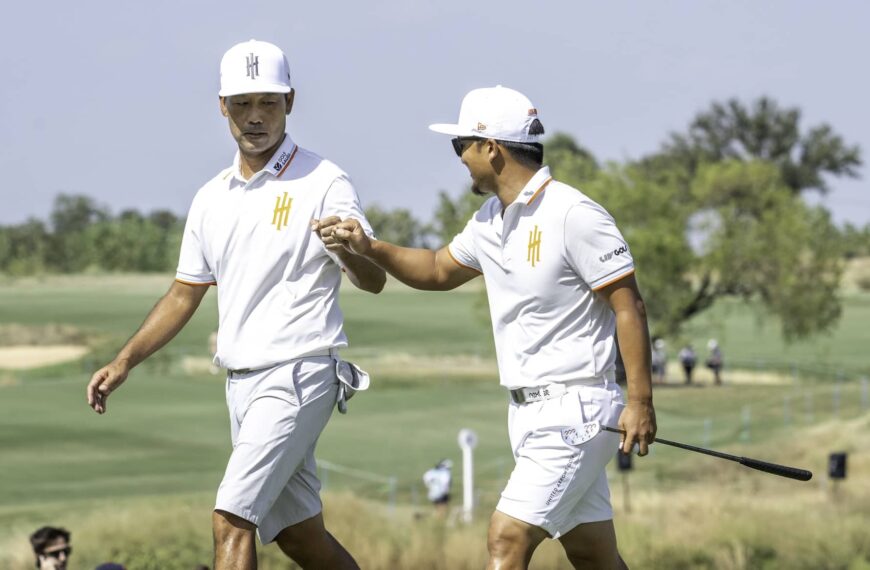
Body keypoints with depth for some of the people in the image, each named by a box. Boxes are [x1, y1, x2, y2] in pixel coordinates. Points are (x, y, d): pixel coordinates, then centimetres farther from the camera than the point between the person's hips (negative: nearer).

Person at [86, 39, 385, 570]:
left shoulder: (323, 182, -7)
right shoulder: (213, 198, 13)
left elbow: (374, 281, -16)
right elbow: (185, 294, 21)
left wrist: (349, 249, -38)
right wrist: (124, 362, 12)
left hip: (298, 376, -7)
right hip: (241, 382, 7)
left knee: (232, 520, -17)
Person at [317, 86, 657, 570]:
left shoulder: (574, 215, -15)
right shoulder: (490, 221, 12)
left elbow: (629, 305, -16)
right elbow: (439, 271, 28)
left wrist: (641, 402, -21)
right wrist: (369, 248, 12)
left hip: (575, 409, -9)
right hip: (528, 413, 9)